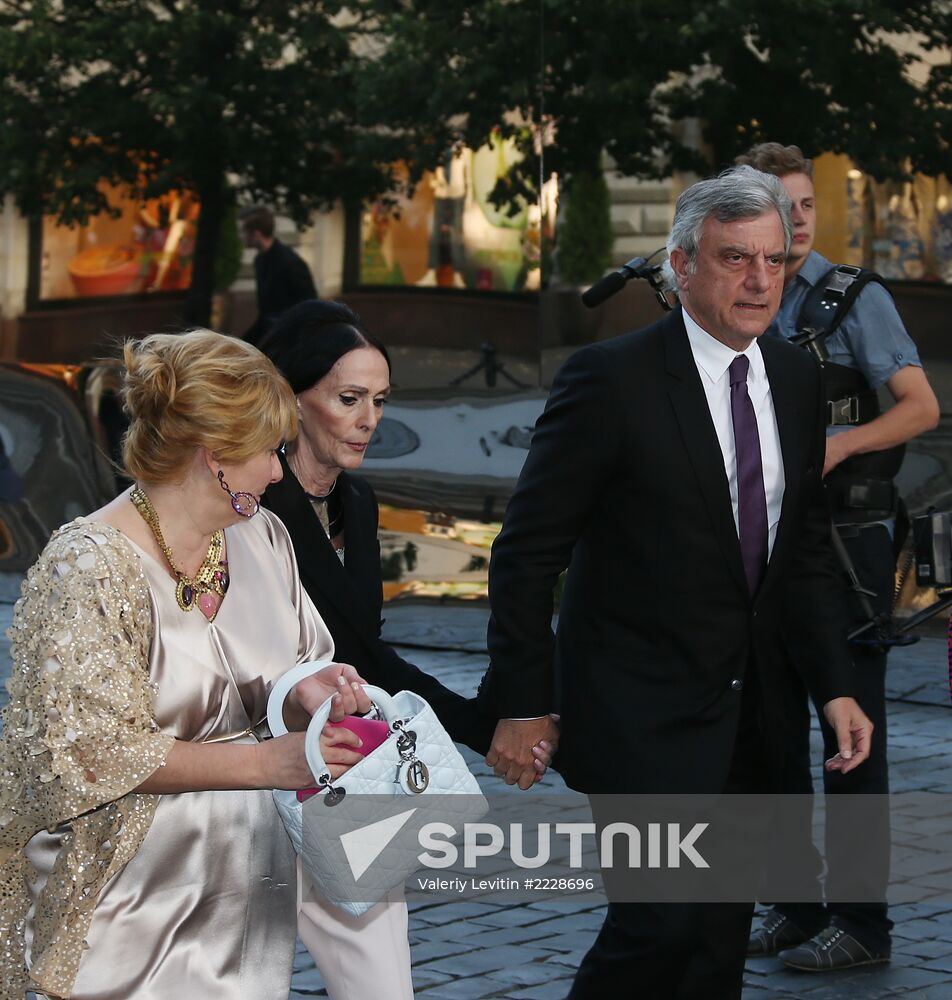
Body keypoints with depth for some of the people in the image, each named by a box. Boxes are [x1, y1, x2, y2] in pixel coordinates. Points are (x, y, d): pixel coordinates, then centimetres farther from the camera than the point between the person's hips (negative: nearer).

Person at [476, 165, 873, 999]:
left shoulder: (795, 377, 5)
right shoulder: (611, 379, -15)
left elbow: (808, 546, 13)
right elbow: (527, 553, -11)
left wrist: (835, 685, 4)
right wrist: (522, 706, -11)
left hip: (750, 713, 7)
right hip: (642, 714, -6)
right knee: (664, 923, -14)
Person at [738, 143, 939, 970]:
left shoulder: (856, 299, -6)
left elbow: (921, 407, -12)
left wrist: (841, 443, -25)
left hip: (849, 537, -6)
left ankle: (862, 921, 3)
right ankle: (797, 904, 21)